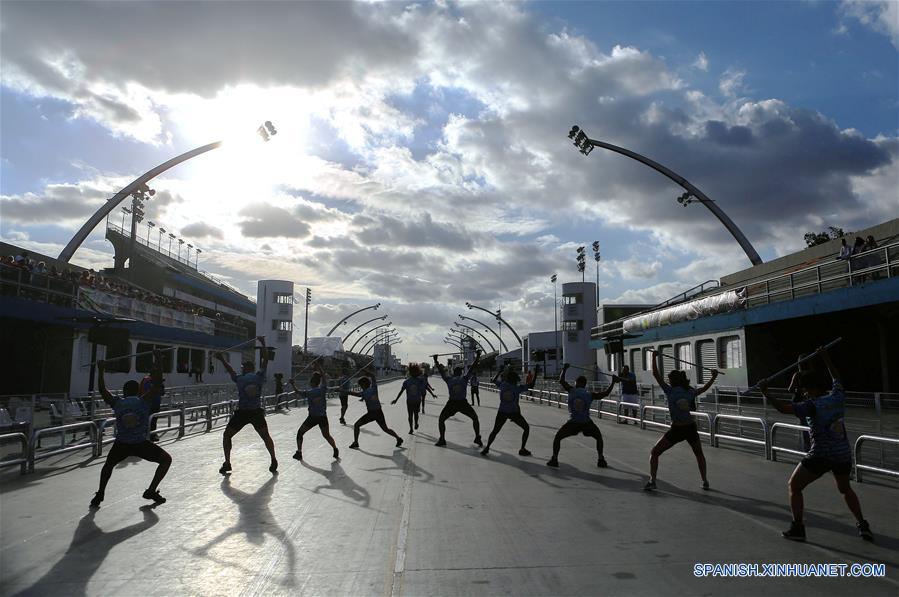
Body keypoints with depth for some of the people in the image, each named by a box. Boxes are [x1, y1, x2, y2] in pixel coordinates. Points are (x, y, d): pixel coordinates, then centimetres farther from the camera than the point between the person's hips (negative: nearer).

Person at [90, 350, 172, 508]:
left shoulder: (117, 403, 5)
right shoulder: (143, 400, -3)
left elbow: (103, 391, 20)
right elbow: (157, 384, -5)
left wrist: (101, 371, 28)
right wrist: (158, 362, -2)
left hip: (121, 445, 3)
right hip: (141, 444, -3)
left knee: (108, 465, 33)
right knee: (166, 459, 13)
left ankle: (99, 495, 28)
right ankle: (151, 491, 5)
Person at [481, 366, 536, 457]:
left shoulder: (501, 385, -4)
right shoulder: (518, 387, -11)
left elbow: (494, 380, 15)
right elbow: (531, 386, -6)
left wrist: (499, 371, 24)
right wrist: (535, 374, 1)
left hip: (502, 412, 3)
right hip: (514, 413, -3)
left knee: (495, 431, 17)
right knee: (526, 428, 16)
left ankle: (486, 448, 10)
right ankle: (522, 449, 10)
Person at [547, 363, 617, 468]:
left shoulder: (571, 391, 0)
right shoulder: (590, 395, 2)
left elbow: (561, 381, 8)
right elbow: (605, 393, 8)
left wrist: (565, 369, 19)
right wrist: (612, 382, 18)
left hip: (573, 422, -1)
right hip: (586, 423, 1)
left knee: (557, 438, 15)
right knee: (599, 438, 26)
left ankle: (554, 459, 5)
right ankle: (600, 460, 19)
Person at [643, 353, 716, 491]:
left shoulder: (670, 391, -9)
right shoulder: (690, 392, 3)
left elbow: (656, 374, -7)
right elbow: (704, 388, 23)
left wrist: (654, 357, -2)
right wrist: (713, 377, 37)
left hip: (676, 430, -4)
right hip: (691, 428, 4)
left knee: (654, 453, 8)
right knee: (699, 454, 31)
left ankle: (652, 481, -4)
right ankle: (705, 481, 32)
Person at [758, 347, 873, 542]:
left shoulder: (812, 405, -12)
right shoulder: (837, 397, 5)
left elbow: (784, 408, -24)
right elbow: (836, 378, 25)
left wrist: (766, 394, -21)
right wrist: (826, 358, 34)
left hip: (820, 456, -6)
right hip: (844, 454, 7)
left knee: (794, 486, 8)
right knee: (845, 489, 31)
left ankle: (797, 528, 2)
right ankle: (862, 526, 24)